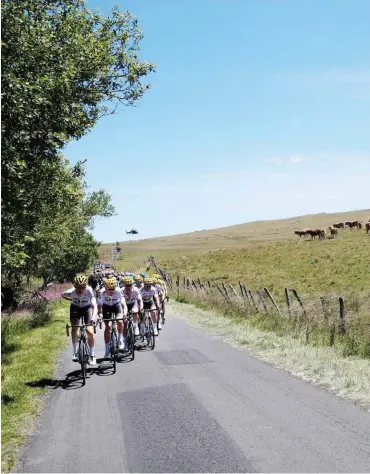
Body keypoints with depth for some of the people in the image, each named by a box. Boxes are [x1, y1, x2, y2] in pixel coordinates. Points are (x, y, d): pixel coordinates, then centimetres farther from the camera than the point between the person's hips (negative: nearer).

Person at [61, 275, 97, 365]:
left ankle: (92, 355, 1)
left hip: (87, 308, -2)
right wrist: (72, 300, -2)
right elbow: (62, 295, -5)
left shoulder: (89, 290, -34)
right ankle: (75, 353, 10)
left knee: (90, 331, -14)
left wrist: (93, 318, -52)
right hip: (75, 308, 2)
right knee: (74, 330, -11)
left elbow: (94, 305, -39)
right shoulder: (71, 292, -29)